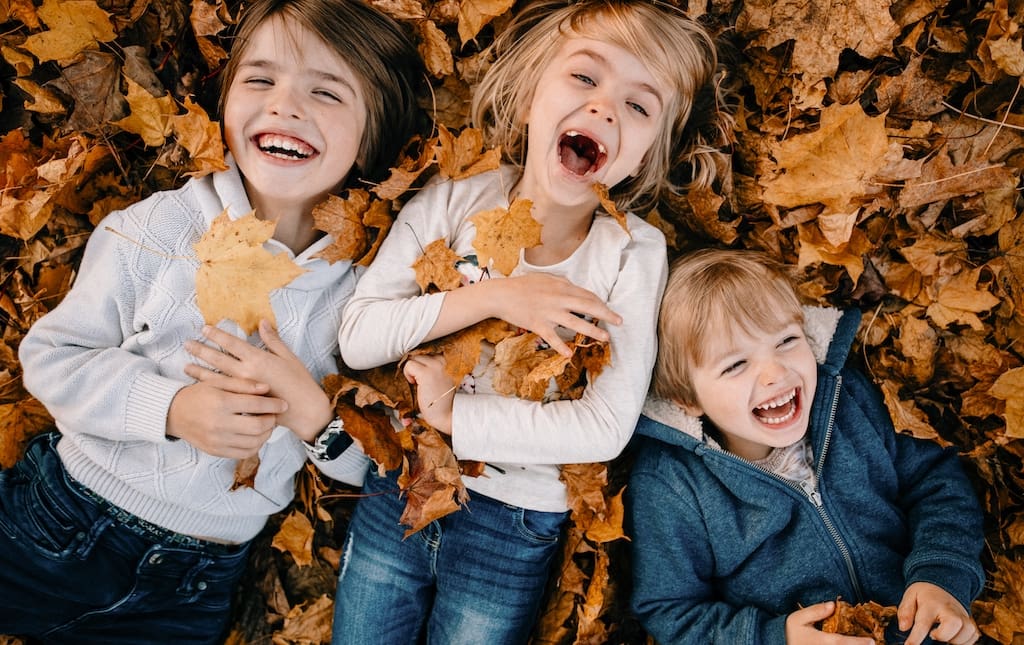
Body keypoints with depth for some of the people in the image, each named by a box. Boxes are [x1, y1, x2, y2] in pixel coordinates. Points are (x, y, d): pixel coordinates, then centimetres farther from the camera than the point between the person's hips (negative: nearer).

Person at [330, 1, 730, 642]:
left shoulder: (635, 252, -16)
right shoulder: (451, 203, -11)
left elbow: (607, 428, -20)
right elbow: (356, 338, -15)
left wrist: (453, 414, -20)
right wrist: (491, 297, -26)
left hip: (515, 527, -1)